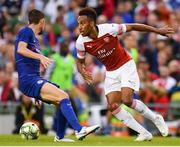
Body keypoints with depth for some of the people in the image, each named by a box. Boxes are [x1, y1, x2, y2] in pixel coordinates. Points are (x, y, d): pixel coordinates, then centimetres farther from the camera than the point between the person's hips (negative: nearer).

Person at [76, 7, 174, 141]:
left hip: (126, 66, -5)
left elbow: (132, 27, -12)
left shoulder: (108, 29, -25)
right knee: (112, 106, -10)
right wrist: (83, 72, -21)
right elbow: (80, 61, 3)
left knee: (127, 100, -21)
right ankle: (144, 133, 1)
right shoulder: (81, 42, -14)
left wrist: (157, 30, -7)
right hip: (111, 73, 5)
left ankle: (155, 118, 6)